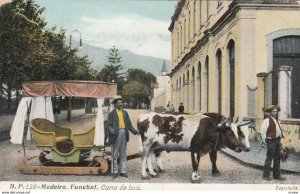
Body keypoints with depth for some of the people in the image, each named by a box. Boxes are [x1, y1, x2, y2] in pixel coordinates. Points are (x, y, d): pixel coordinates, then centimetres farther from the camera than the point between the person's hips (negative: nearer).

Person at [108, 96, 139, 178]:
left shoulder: (125, 113, 14)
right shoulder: (111, 114, 1)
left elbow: (129, 124, 9)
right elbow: (110, 125, -6)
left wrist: (134, 131, -6)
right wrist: (112, 131, -26)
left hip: (124, 134, 4)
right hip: (115, 135, -4)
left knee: (123, 154, 10)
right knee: (115, 154, 4)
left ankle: (123, 171, 16)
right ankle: (114, 171, 12)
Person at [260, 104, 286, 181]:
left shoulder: (276, 120, 18)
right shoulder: (267, 120, -8)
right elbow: (262, 130, -13)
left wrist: (279, 141, 18)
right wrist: (264, 141, -14)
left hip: (277, 140, 8)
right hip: (271, 141, -8)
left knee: (277, 159, 12)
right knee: (269, 158, -5)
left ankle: (277, 175, 20)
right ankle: (266, 175, 2)